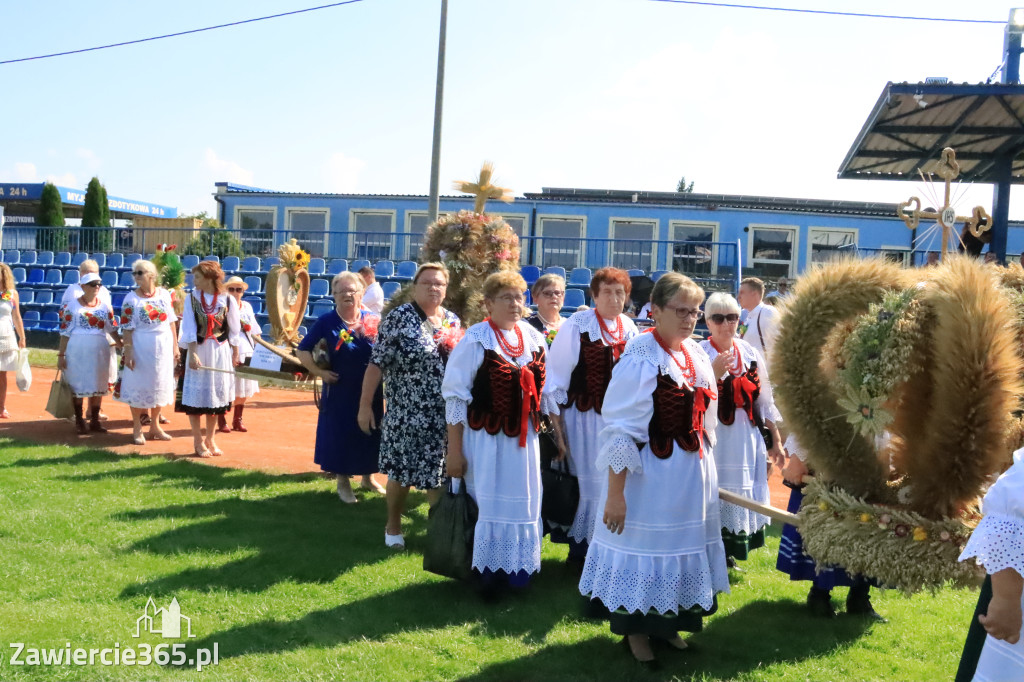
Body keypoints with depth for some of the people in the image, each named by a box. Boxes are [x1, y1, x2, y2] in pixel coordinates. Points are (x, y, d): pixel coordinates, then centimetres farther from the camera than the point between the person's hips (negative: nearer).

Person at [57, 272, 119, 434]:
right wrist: (61, 354, -4)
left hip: (99, 351, 3)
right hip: (77, 351, -3)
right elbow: (65, 332, -1)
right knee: (78, 385, 3)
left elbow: (113, 329, 10)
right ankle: (79, 421, 13)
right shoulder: (72, 306, -1)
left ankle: (94, 421, 17)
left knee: (98, 385, 7)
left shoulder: (105, 306, 8)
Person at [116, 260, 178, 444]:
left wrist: (175, 346, 4)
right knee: (138, 386, 3)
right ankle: (137, 429, 15)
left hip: (163, 346, 3)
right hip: (140, 347, -3)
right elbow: (127, 329, -8)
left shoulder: (164, 294, 2)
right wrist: (128, 352, -14)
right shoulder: (131, 299, -7)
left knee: (159, 386, 12)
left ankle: (155, 426, 26)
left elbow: (171, 322, 6)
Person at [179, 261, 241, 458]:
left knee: (216, 395, 9)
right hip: (199, 351, -1)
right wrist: (192, 354, -15)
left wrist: (235, 355, 6)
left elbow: (234, 331, 3)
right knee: (196, 395, 2)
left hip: (220, 353, 1)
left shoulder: (227, 300, -4)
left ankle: (210, 439, 24)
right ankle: (198, 442, 14)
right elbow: (189, 329, -8)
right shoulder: (192, 298, -5)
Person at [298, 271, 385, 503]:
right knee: (340, 436, 6)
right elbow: (303, 351, -1)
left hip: (371, 391, 2)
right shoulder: (326, 322, -5)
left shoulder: (373, 320, 0)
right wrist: (319, 372, -11)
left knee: (369, 434, 12)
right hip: (340, 391, -2)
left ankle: (367, 477, 33)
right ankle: (343, 483, 22)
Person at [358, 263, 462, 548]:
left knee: (439, 474, 9)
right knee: (401, 471, 8)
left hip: (444, 416, 4)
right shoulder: (399, 317, -8)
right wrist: (365, 404, -11)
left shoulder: (453, 321, 7)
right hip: (407, 414, -3)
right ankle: (393, 527, 28)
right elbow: (377, 363, -9)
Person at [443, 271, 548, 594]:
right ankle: (488, 572, 24)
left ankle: (516, 568, 32)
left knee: (523, 506, 14)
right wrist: (454, 451, -12)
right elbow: (455, 397, -12)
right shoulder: (475, 340, -13)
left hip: (524, 440, 5)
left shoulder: (534, 338, 3)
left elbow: (544, 389, 13)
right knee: (490, 506, 7)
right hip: (486, 440, -5)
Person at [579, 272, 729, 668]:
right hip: (651, 474, -7)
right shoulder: (639, 358, -18)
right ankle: (637, 631, 25)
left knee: (682, 545, 18)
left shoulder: (698, 355, 5)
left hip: (694, 474, 8)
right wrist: (614, 492, -20)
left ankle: (668, 623, 36)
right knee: (645, 546, 6)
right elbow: (619, 430, -20)